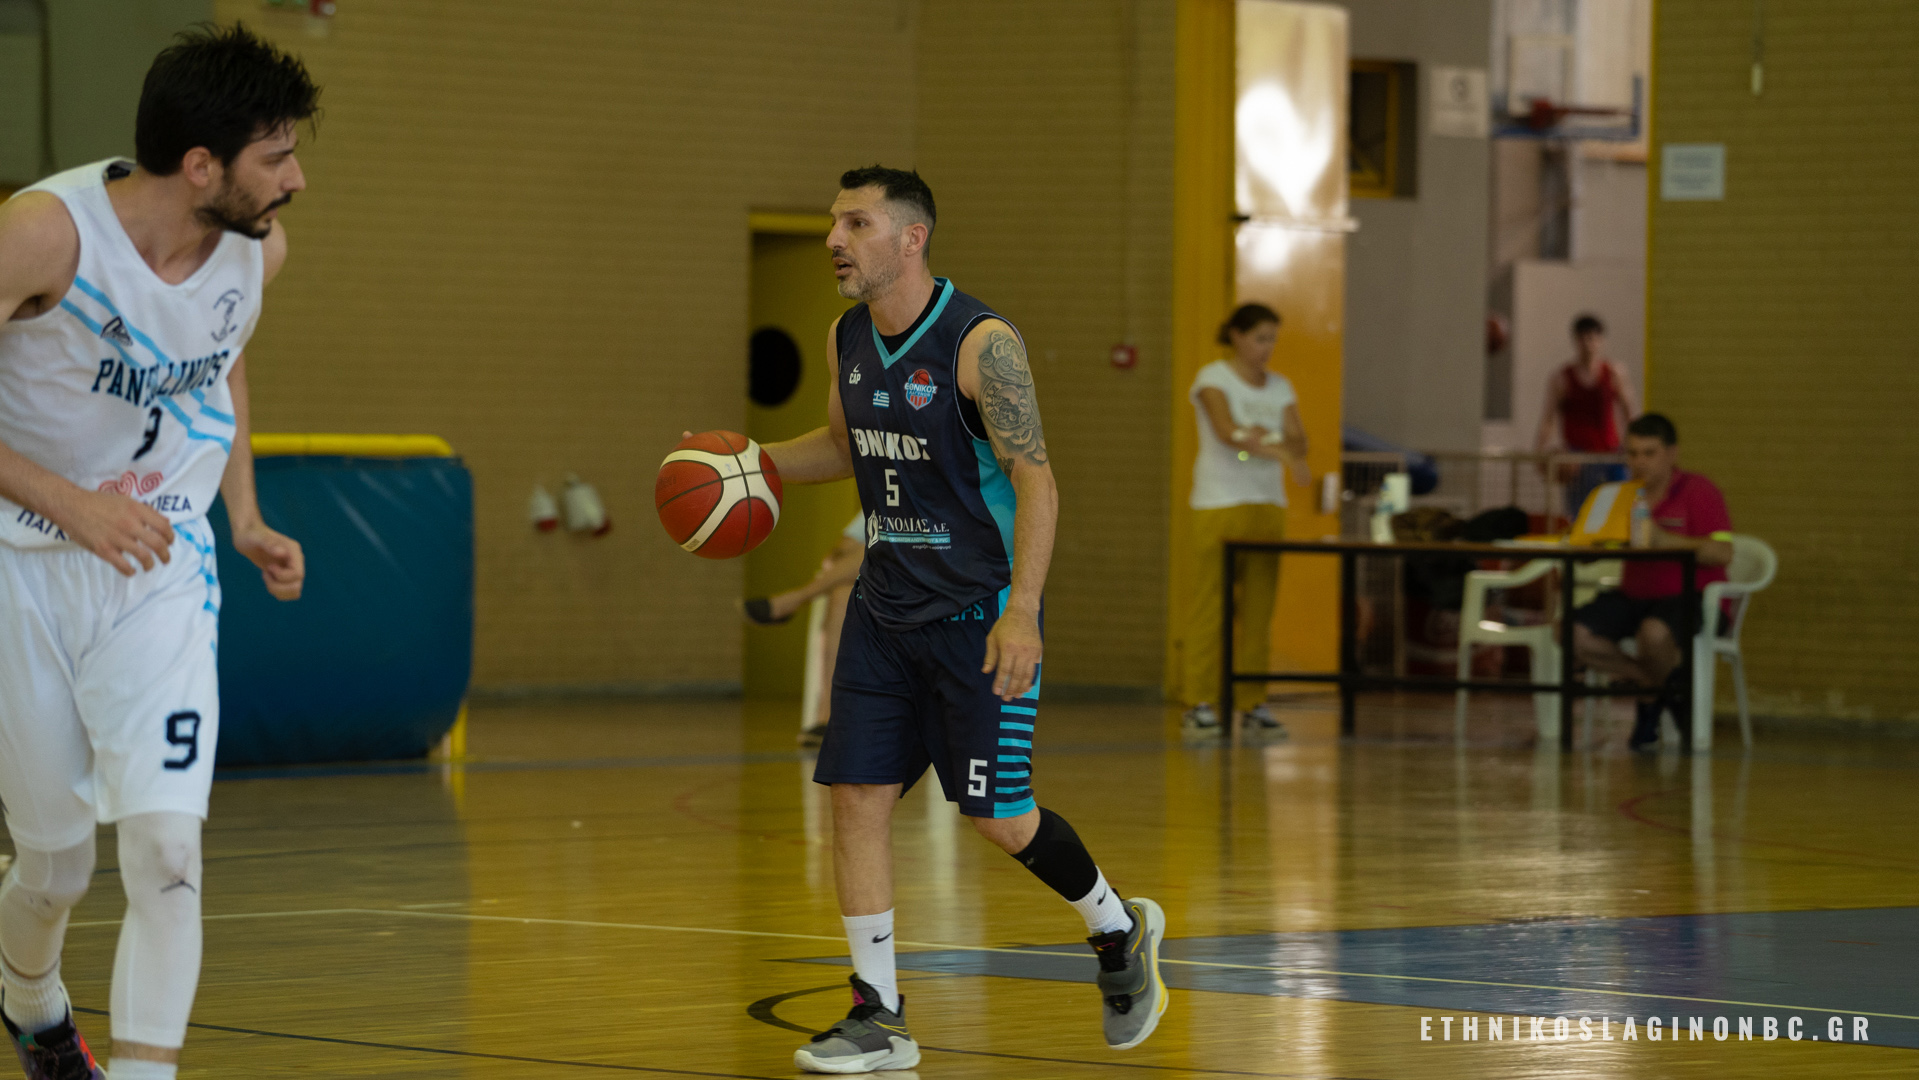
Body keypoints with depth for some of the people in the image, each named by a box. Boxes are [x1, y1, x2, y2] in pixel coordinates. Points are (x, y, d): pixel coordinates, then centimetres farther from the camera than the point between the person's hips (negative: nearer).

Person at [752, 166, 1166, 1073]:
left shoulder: (980, 343, -17)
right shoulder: (847, 340, 5)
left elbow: (1036, 480, -18)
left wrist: (1022, 613, -26)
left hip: (979, 610, -7)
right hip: (885, 606, 7)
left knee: (997, 813, -3)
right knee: (856, 794, -2)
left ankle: (1120, 934, 24)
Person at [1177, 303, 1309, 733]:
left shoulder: (1279, 387, 13)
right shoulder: (1213, 379, -4)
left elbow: (1299, 441, 4)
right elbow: (1227, 430, -20)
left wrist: (1260, 437, -18)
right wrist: (1281, 452, -32)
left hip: (1269, 504, 5)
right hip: (1220, 504, -5)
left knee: (1259, 605, 3)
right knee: (1211, 602, -8)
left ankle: (1253, 700, 7)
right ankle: (1198, 702, -6)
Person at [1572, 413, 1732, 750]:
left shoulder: (1698, 492, -6)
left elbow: (1722, 552, -19)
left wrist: (1665, 540, -28)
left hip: (1690, 597, -7)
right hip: (1634, 595, 7)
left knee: (1654, 633, -40)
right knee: (1576, 633, -17)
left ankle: (1657, 695, -3)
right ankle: (1662, 686, -1)